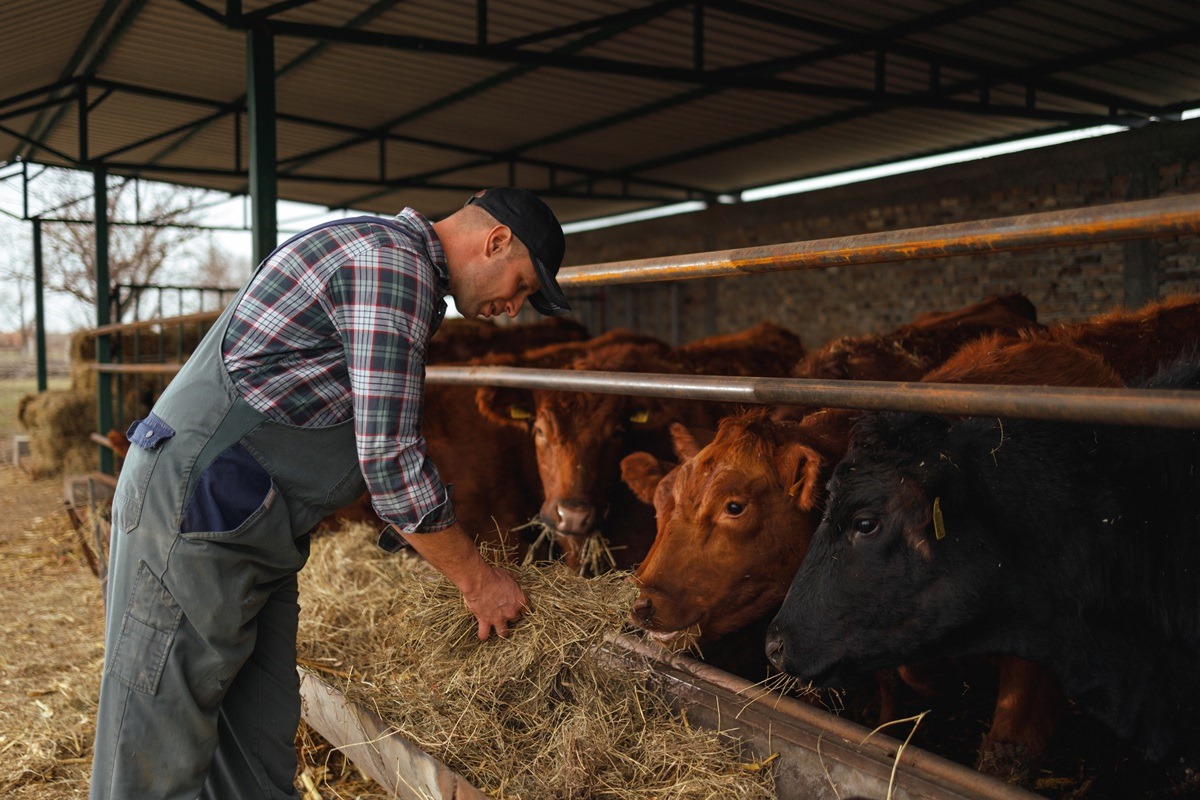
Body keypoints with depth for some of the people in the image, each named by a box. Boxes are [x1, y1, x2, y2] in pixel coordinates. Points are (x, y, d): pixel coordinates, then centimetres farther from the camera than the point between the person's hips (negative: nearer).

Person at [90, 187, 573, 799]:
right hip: (191, 503, -10)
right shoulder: (396, 263, -16)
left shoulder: (386, 254, 18)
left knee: (260, 746, 14)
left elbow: (377, 443, 24)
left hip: (257, 532, 10)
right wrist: (477, 580, -9)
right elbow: (390, 460, -20)